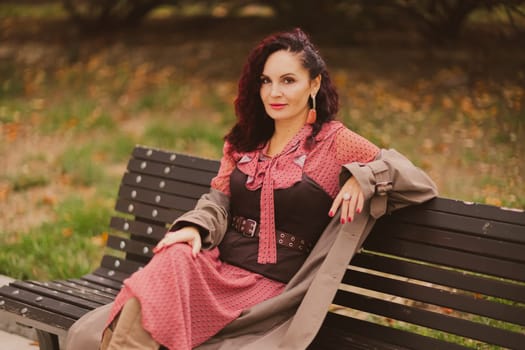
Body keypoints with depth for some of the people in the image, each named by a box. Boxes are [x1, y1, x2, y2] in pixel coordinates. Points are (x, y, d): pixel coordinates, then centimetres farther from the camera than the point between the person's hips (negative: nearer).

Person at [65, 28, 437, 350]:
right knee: (173, 259, -32)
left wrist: (363, 175, -15)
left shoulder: (336, 142, 2)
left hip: (271, 286, -4)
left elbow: (419, 182, 3)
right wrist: (195, 228, -8)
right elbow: (219, 200, 14)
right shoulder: (245, 141, 19)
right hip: (218, 265, 5)